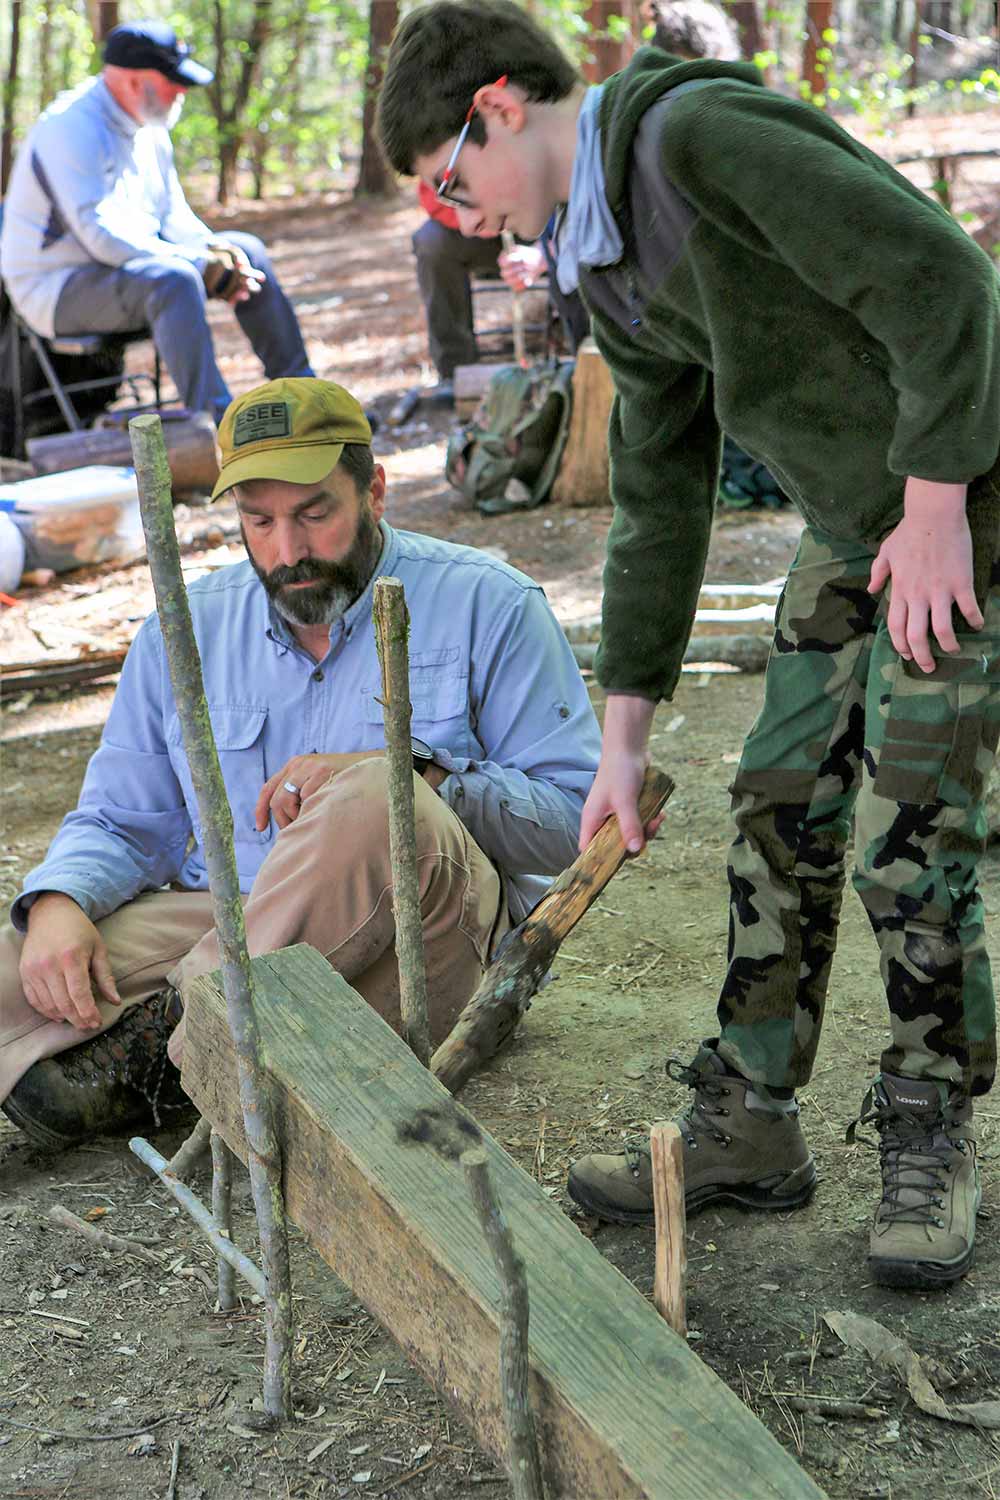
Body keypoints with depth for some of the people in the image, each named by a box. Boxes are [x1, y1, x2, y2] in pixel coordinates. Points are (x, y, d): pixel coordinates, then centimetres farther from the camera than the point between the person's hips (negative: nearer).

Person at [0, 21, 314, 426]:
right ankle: (214, 420, -41)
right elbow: (102, 236, -29)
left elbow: (173, 214, 15)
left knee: (246, 248, 2)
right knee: (174, 278, -36)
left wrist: (214, 251, -8)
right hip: (58, 288, -9)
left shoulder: (150, 128, 8)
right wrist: (206, 267, -28)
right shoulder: (71, 130, -21)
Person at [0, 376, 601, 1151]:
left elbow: (575, 813, -5)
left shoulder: (488, 606, -1)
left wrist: (416, 776, -20)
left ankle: (167, 1033, -24)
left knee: (373, 802, -36)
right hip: (229, 919, 3)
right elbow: (121, 821, 14)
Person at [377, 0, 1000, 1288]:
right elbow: (659, 499, 11)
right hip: (852, 519, 9)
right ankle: (748, 1123, 17)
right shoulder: (611, 270, 7)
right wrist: (622, 737, 10)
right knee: (783, 808, 6)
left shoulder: (700, 131, -21)